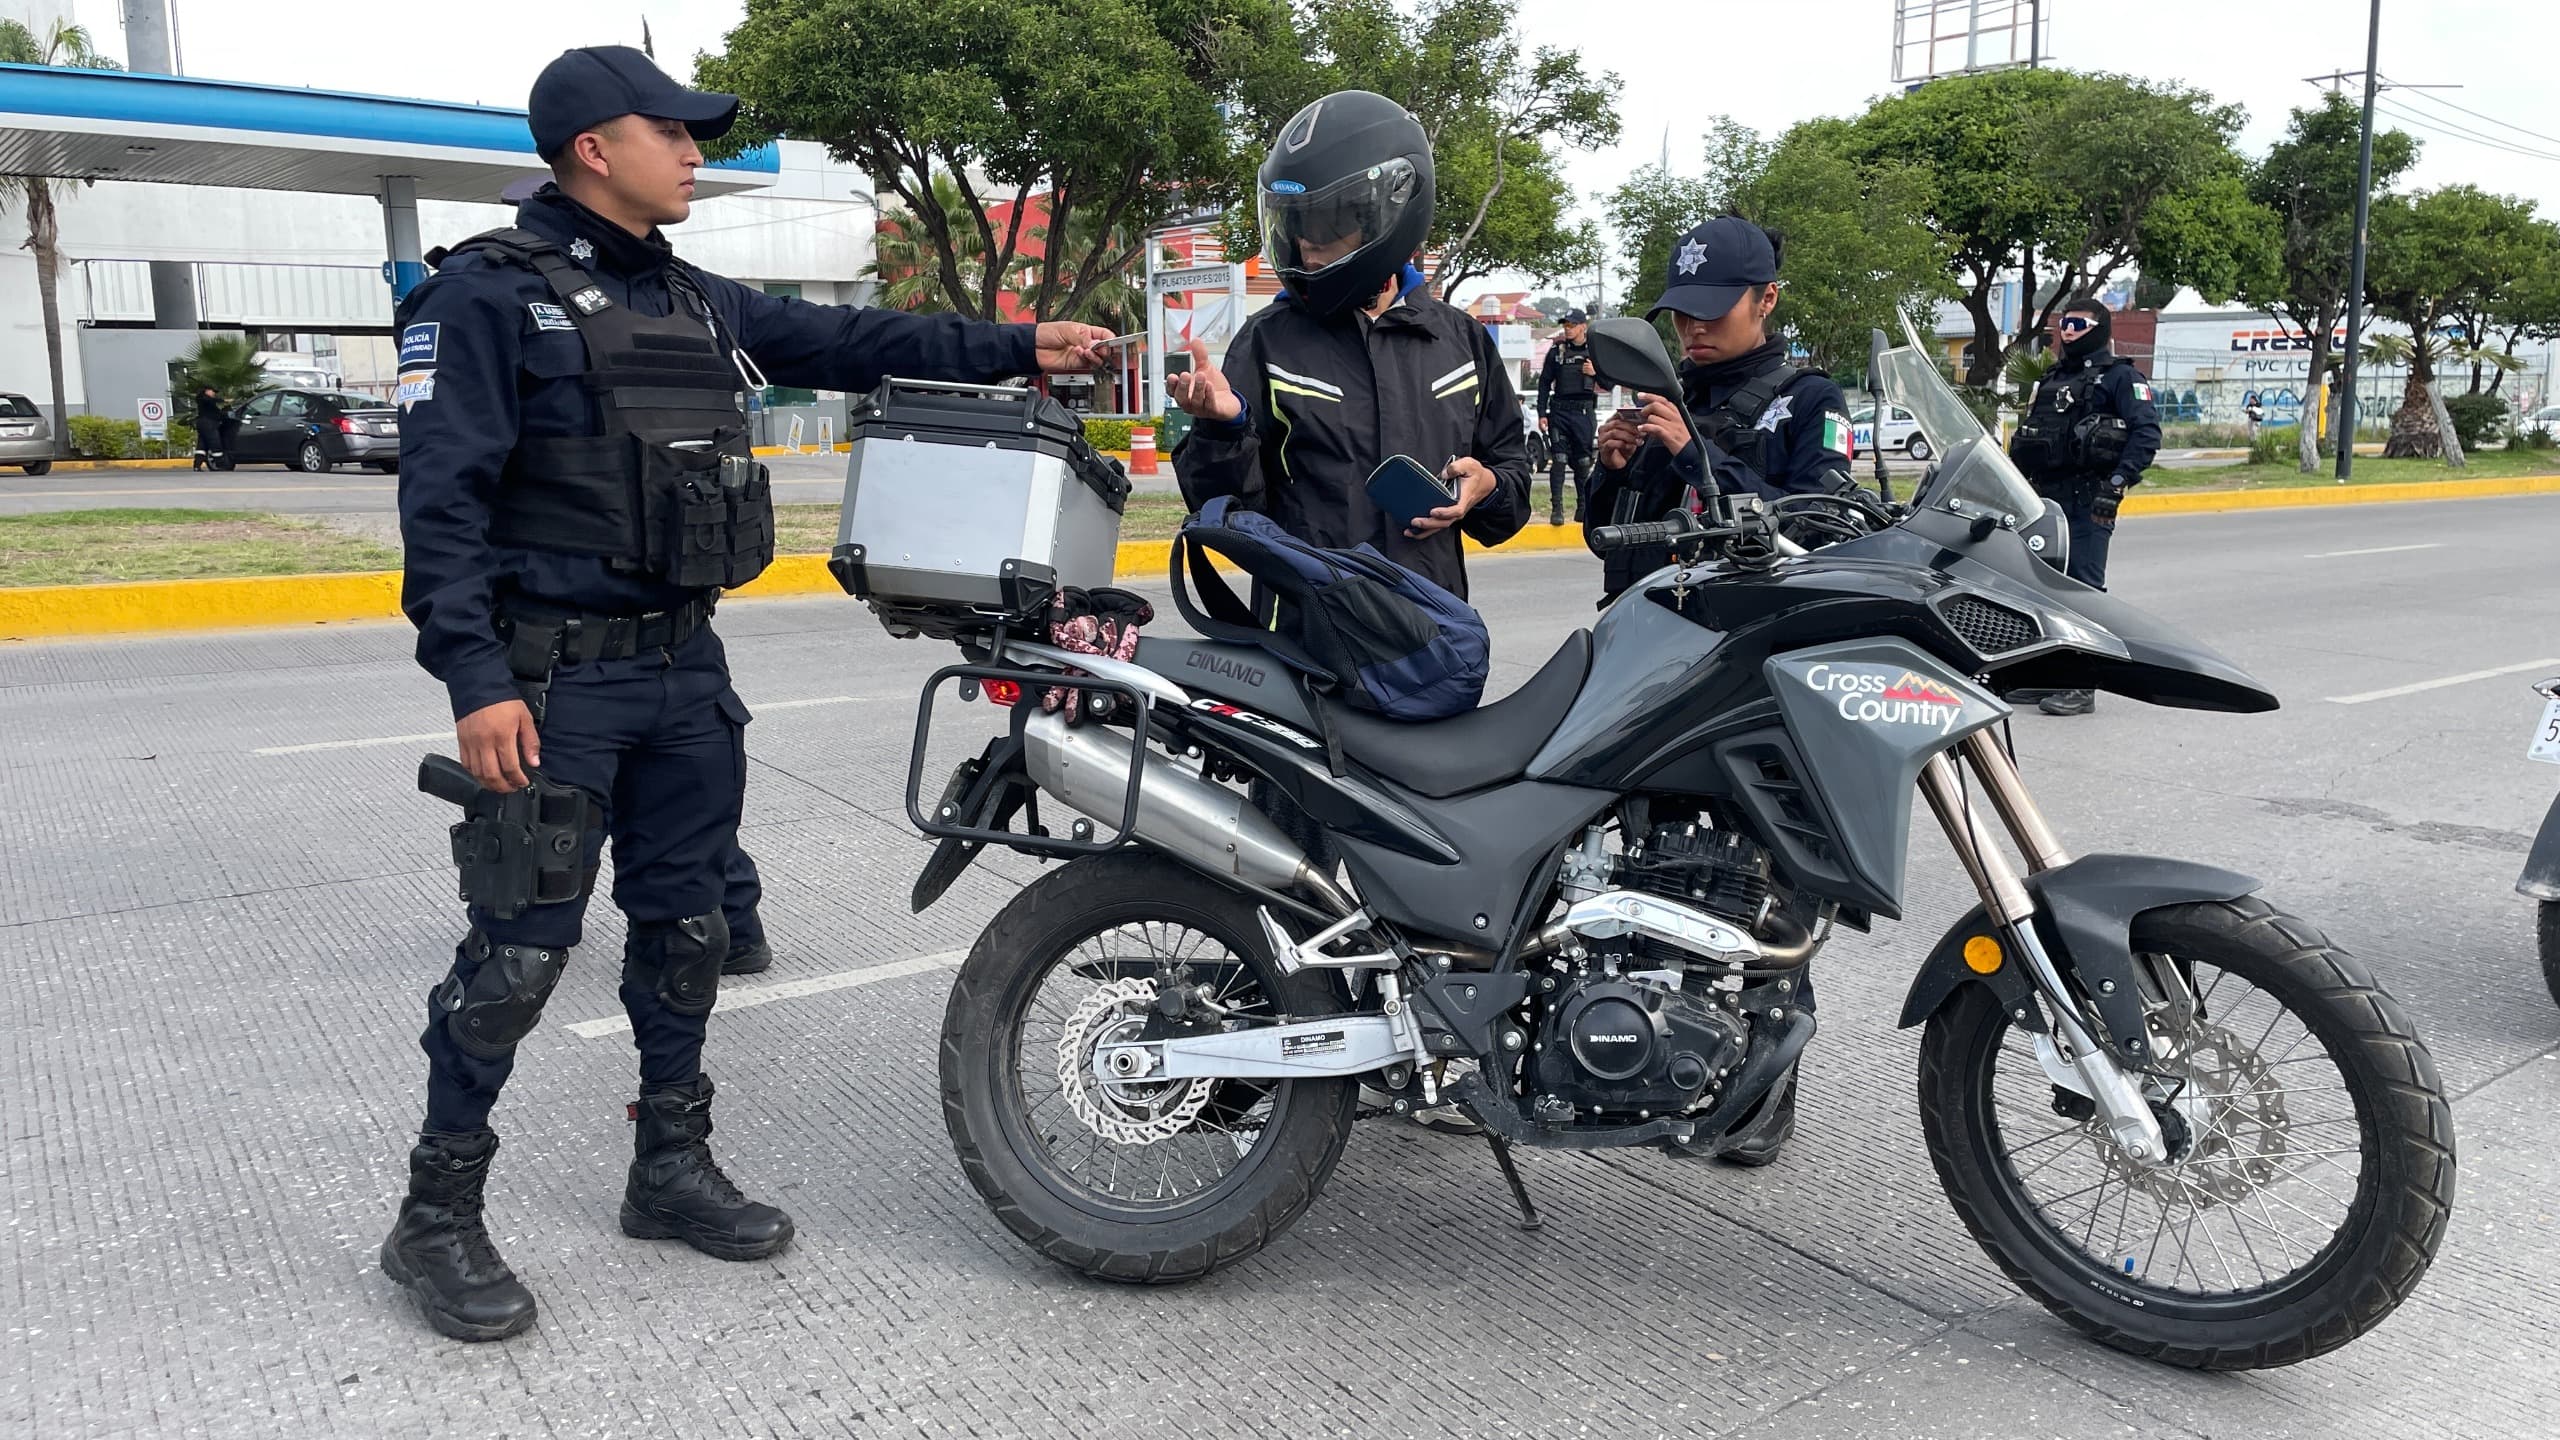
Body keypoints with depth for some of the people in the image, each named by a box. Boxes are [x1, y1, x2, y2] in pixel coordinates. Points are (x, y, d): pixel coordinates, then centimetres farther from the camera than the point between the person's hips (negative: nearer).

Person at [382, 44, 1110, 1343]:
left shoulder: (696, 302, 14)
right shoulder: (492, 291, -8)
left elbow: (849, 344, 18)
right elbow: (442, 494, -14)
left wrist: (1014, 348, 15)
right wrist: (475, 679, -22)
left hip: (682, 664, 8)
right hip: (552, 682, -7)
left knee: (684, 928, 13)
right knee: (519, 951, -3)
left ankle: (672, 1171, 28)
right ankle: (436, 1219, 13)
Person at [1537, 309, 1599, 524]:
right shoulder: (1557, 351, 6)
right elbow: (1544, 382, 7)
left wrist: (1596, 373, -10)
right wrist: (1542, 414, 1)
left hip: (1585, 411, 0)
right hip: (1559, 410, 0)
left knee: (1583, 462, 5)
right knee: (1558, 460, -8)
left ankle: (1583, 507, 18)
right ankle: (1556, 508, -8)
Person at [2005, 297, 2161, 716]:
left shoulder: (2120, 376, 0)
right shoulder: (2052, 379, 23)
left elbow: (2147, 432, -11)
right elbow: (2026, 438, 28)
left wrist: (2117, 483, -19)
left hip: (2089, 498, -7)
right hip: (2046, 496, 8)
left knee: (2084, 587, -7)